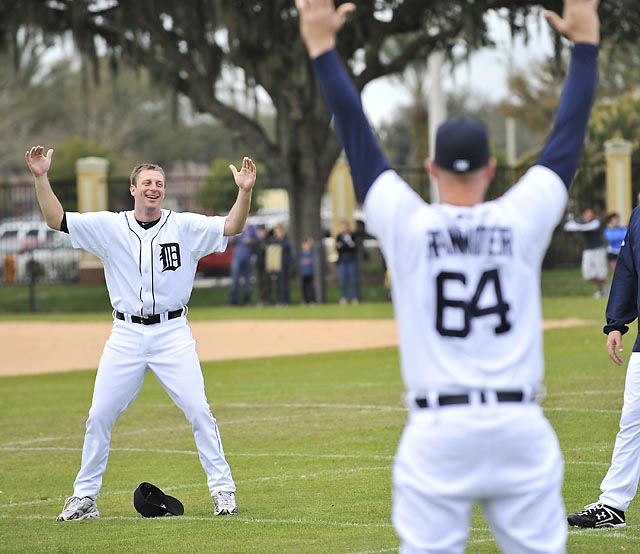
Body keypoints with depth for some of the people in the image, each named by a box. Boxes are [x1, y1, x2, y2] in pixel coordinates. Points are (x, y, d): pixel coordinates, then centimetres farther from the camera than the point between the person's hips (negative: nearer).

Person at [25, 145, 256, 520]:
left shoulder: (185, 226, 0)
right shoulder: (109, 227, 3)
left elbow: (232, 227, -11)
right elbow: (57, 220, -2)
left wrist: (245, 192, -28)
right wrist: (41, 178, -14)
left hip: (173, 334, -1)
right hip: (126, 335, 1)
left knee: (199, 411, -7)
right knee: (100, 416, 2)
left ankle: (223, 490, 2)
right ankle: (85, 497, 12)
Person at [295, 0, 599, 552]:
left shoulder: (406, 225, 0)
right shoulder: (523, 220, 2)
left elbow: (355, 133, 6)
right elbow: (569, 135, 11)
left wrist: (323, 48, 12)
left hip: (437, 429, -1)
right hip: (521, 427, 1)